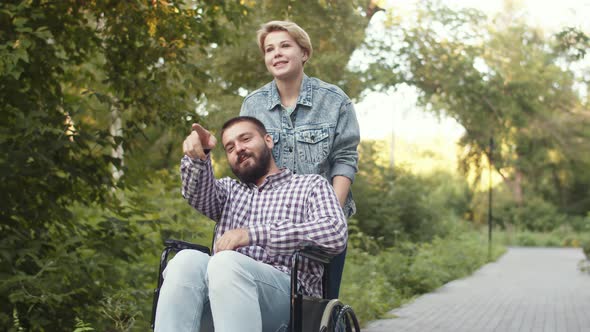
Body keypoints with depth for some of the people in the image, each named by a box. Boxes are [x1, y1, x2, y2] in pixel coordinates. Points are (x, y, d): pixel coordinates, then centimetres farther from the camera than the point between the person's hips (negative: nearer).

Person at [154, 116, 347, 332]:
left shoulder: (311, 185, 19)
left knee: (227, 264, -35)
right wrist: (197, 156, -17)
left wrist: (254, 233, -9)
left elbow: (335, 234, -2)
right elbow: (199, 192, 7)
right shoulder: (229, 190, 32)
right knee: (187, 260, -29)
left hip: (288, 292, -3)